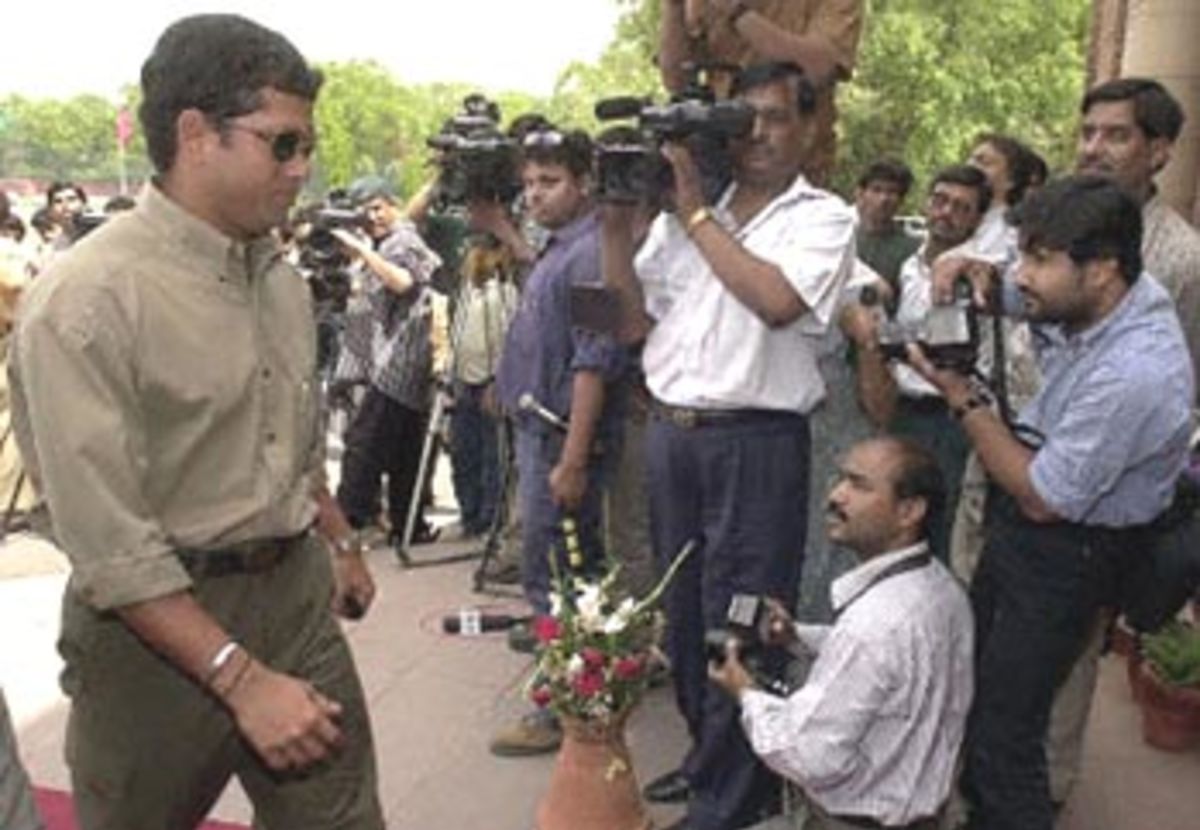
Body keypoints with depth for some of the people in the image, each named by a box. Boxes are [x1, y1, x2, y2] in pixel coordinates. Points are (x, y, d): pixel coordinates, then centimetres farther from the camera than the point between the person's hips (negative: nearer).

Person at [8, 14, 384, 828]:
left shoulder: (282, 278, 5)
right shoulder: (85, 301, -19)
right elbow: (108, 546, -22)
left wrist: (342, 543, 27)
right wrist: (242, 678, -22)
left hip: (297, 592, 6)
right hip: (157, 618, -6)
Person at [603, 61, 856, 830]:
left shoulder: (824, 217, -1)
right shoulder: (681, 214, 12)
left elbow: (776, 301, -20)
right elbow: (631, 323, 10)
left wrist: (697, 212, -12)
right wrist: (618, 223, -1)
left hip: (756, 443, -5)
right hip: (671, 433, 6)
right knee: (685, 610, 16)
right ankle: (708, 755, 36)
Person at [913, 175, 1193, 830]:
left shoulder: (1135, 374, -32)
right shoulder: (1097, 299, -7)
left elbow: (1040, 498, -22)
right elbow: (1001, 288, 15)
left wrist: (961, 396, -19)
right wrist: (971, 273, -10)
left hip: (1065, 553, -9)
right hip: (1016, 529, 9)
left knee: (1002, 733, -2)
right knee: (975, 685, 23)